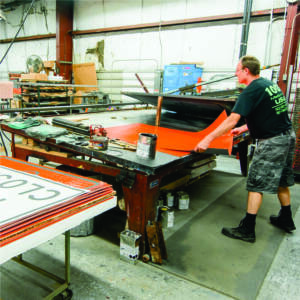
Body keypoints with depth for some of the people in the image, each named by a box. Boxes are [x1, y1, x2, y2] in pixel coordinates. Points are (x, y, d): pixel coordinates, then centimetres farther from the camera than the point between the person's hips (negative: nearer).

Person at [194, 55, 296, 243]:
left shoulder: (253, 90, -17)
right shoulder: (270, 84, 11)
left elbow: (231, 120, -25)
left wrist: (208, 139, -23)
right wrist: (244, 128, 25)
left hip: (272, 142, -9)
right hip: (288, 136, 9)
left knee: (257, 185, -3)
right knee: (281, 181, 21)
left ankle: (247, 230, 5)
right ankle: (286, 220, 36)